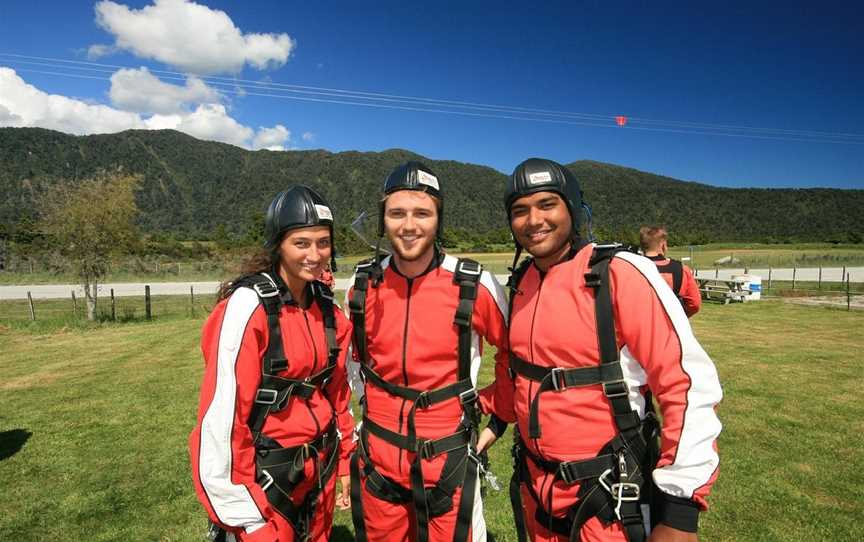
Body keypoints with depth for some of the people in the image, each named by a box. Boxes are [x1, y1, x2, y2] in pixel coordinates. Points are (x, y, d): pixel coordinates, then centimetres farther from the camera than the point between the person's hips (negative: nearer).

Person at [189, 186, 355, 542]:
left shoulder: (326, 307, 1)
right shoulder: (247, 307, -20)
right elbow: (223, 408, -20)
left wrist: (343, 459, 12)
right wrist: (239, 509, -15)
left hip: (319, 469, 6)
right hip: (266, 474, -6)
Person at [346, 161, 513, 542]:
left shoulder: (475, 286, -15)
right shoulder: (363, 284, -5)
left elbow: (514, 351, 2)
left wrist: (500, 412, 2)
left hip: (447, 459, -3)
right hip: (376, 459, 4)